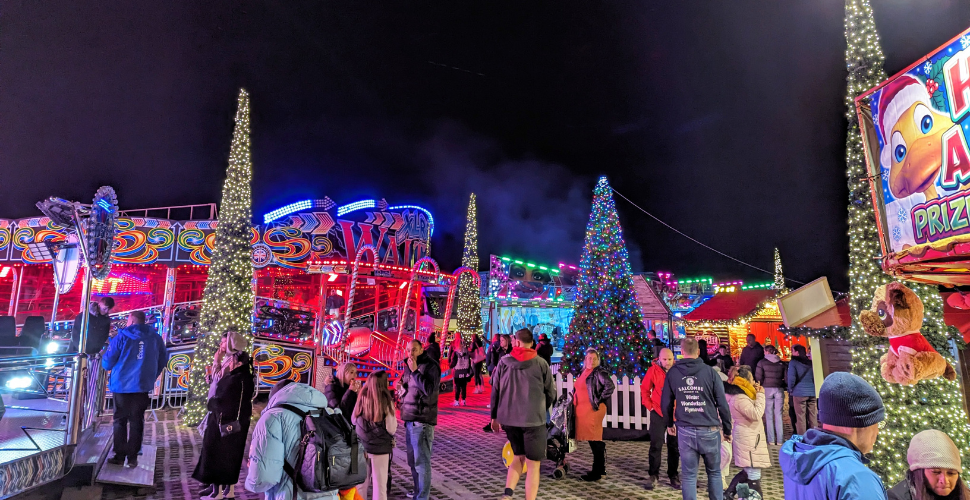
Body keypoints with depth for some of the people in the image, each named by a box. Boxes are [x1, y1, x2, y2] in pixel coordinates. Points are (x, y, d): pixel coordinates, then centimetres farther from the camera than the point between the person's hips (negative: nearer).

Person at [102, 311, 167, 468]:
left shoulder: (122, 336, -7)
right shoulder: (156, 338, 2)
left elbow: (108, 361, -5)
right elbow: (163, 360, 6)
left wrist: (106, 365, 19)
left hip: (122, 385, -2)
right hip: (143, 385, 2)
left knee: (120, 420, 10)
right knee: (136, 421, 8)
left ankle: (120, 456, 11)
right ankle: (133, 457, 10)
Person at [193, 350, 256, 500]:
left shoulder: (236, 380, -23)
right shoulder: (246, 378, 8)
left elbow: (221, 400, -23)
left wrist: (209, 404, -6)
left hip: (225, 424, -9)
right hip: (236, 424, 9)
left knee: (217, 454, 3)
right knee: (230, 455, 16)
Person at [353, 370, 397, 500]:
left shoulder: (362, 398, -3)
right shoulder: (386, 402, -15)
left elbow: (353, 421, 11)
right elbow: (391, 429, -12)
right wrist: (392, 409, -1)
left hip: (361, 446, 4)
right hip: (380, 448, -4)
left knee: (361, 483, 16)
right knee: (379, 484, 6)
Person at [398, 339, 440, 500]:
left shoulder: (430, 366, -11)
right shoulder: (409, 366, 13)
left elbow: (430, 390, -23)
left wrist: (415, 371, -22)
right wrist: (401, 385, 3)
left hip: (422, 420, -8)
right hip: (409, 419, 8)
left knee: (421, 461, -5)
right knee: (412, 460, 16)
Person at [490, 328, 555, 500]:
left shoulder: (503, 362, 1)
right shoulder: (541, 363, -4)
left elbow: (495, 391, 5)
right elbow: (551, 393, 2)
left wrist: (494, 416, 16)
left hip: (508, 418, 3)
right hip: (534, 419, -3)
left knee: (518, 457, 22)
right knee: (533, 464, 9)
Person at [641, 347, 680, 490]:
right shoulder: (653, 370, -8)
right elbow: (644, 390, 0)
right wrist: (650, 406, -5)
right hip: (658, 413, -1)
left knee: (674, 445, 12)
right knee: (656, 445, 2)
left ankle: (673, 475, 24)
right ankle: (653, 475, 13)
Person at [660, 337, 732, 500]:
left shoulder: (672, 373, 1)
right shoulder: (710, 372, -5)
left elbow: (666, 402, 8)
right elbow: (722, 403, -3)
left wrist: (669, 423, 24)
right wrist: (727, 429, 9)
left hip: (685, 431, 1)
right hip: (709, 431, -1)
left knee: (689, 475, 8)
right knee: (714, 472, 17)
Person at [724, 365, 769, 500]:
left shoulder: (742, 395, 11)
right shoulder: (740, 399, -22)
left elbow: (752, 410, 19)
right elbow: (756, 414, -27)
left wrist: (756, 393, 9)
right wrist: (760, 395, -18)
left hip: (748, 438, 11)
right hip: (748, 440, -11)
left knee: (747, 472, 20)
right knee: (754, 476, -4)